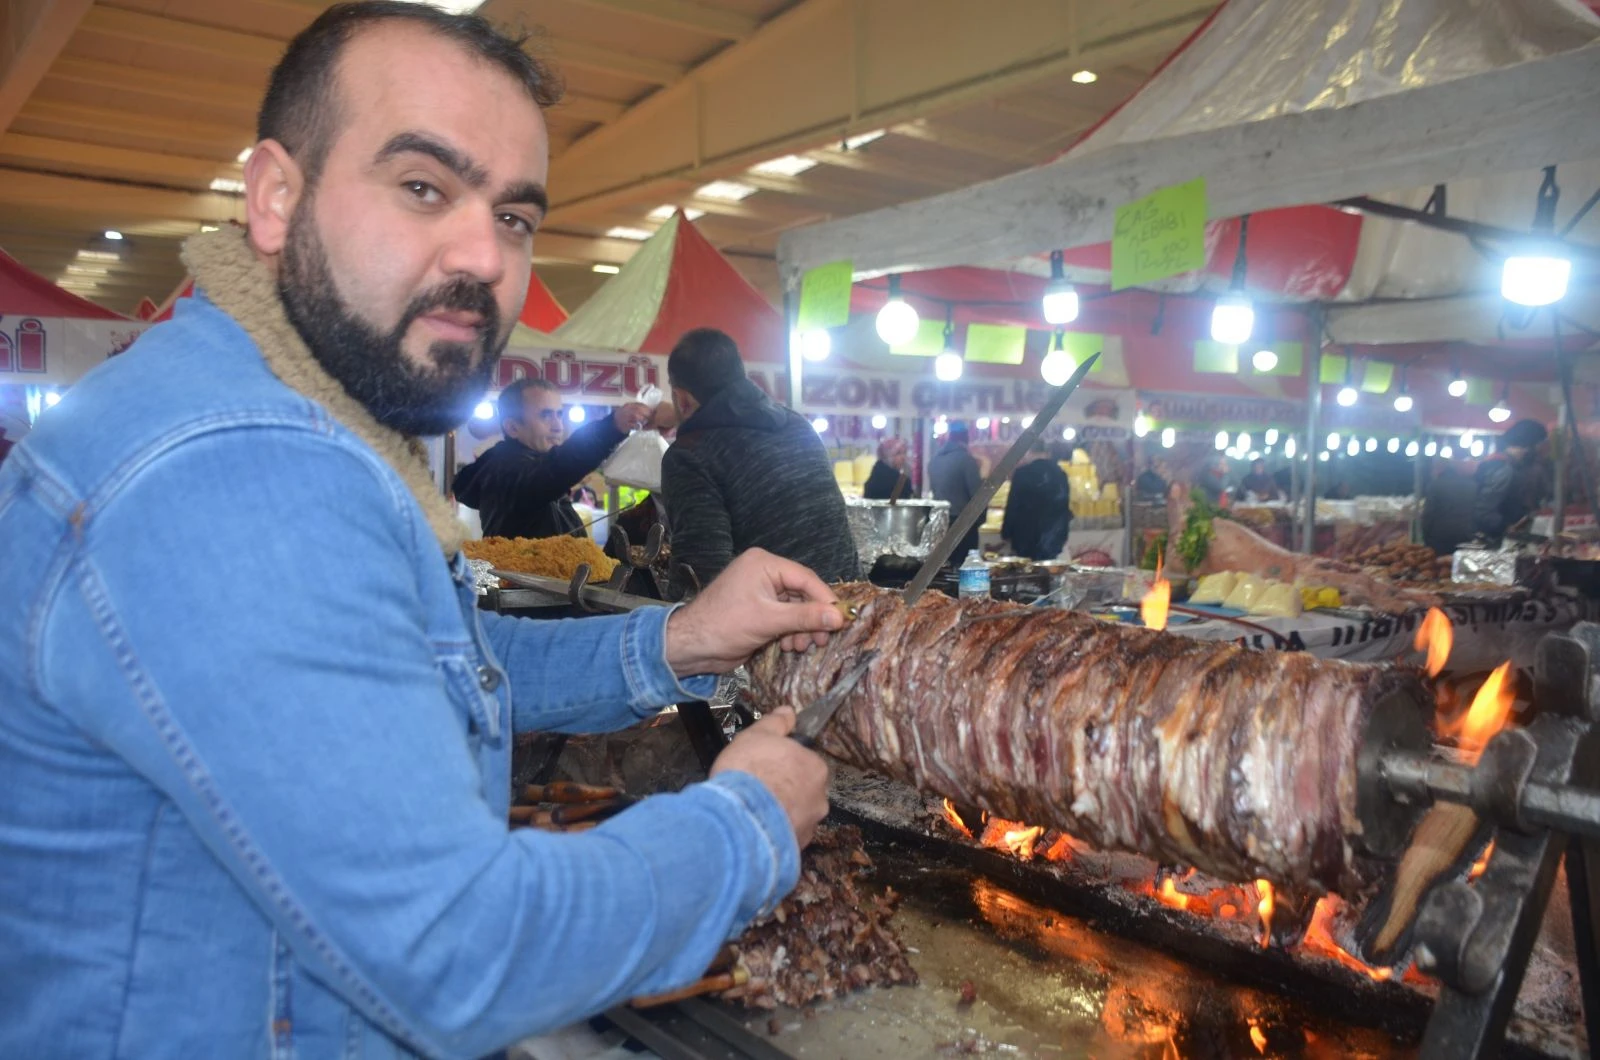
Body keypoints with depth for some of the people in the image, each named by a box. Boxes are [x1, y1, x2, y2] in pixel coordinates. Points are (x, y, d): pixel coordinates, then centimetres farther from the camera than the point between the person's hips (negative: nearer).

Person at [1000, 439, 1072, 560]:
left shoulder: (1022, 473, -10)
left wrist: (1006, 533, 1)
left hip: (1027, 538, -5)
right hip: (1053, 539, 5)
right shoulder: (1060, 473, 8)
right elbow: (1064, 507, 14)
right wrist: (1062, 535, 22)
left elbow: (1013, 507, -9)